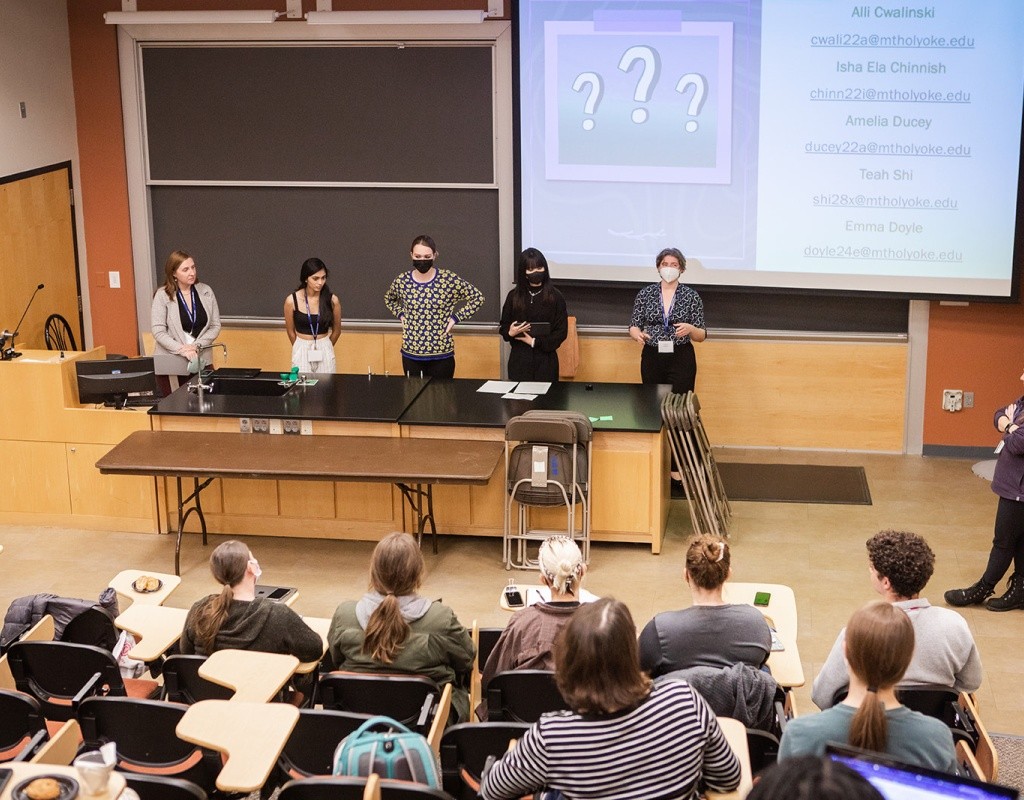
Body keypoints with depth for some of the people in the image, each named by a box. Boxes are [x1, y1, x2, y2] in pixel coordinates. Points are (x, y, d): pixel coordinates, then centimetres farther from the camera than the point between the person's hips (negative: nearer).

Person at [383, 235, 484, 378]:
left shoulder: (449, 280, -10)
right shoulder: (402, 281, -1)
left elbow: (477, 297, 0)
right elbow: (389, 299, 22)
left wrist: (456, 318, -6)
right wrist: (401, 314, 6)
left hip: (441, 355, -2)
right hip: (411, 354, 2)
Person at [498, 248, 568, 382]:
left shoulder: (555, 297, -3)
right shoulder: (514, 296, 4)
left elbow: (561, 332, -3)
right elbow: (503, 326, 10)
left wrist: (535, 342, -11)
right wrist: (510, 333, -12)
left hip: (545, 360, -1)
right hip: (519, 359, 2)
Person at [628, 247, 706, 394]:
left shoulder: (691, 296, 0)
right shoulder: (645, 293, 4)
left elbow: (701, 336, 1)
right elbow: (634, 326, 7)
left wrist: (690, 329, -20)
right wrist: (638, 334, -16)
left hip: (681, 358, -2)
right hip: (651, 357, 2)